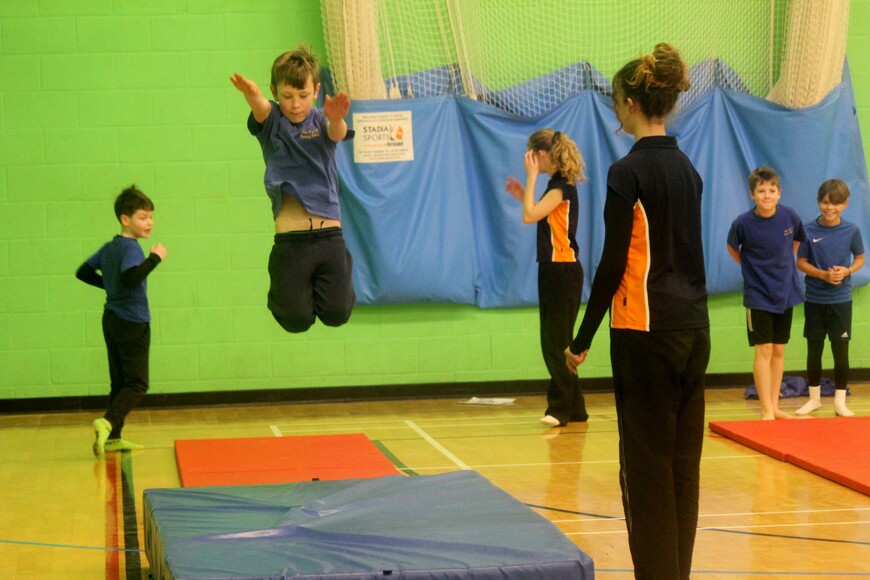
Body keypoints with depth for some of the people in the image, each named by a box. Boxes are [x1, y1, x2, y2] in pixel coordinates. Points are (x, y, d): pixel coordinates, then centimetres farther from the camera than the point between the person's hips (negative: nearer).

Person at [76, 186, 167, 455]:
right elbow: (131, 277, -33)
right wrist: (155, 258, -24)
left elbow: (83, 272, 18)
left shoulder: (109, 247, 11)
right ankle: (107, 423, -24)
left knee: (120, 382, 13)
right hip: (132, 323, -9)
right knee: (137, 384, -6)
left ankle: (112, 438, 13)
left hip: (112, 320, 9)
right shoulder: (130, 247, -16)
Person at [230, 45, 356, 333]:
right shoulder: (271, 121, 2)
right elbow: (260, 107, -21)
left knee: (337, 314, -1)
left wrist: (336, 117, -47)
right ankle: (281, 286, 33)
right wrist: (251, 94, -47)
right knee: (297, 319, 0)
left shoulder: (320, 121, 1)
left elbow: (337, 133, -21)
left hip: (329, 234, 0)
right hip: (290, 240, 0)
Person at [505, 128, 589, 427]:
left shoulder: (562, 186, -14)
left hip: (563, 271, -10)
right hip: (554, 269, 10)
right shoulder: (557, 184, 14)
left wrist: (532, 177, -15)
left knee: (556, 342, -5)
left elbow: (530, 216, -22)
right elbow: (539, 216, 16)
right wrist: (523, 195, 12)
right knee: (556, 342, 13)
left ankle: (561, 408, 0)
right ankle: (573, 408, 20)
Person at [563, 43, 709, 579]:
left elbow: (613, 264, -13)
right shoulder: (687, 168, 10)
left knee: (647, 464, -2)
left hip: (647, 332, -7)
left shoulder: (628, 172, -12)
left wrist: (582, 340, -6)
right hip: (694, 329, 7)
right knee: (684, 461, 11)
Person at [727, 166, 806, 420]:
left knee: (779, 351, 10)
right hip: (758, 295, -3)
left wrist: (785, 264, 9)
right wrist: (751, 268, 1)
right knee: (764, 350, -6)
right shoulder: (743, 223, -15)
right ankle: (766, 410, 0)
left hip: (785, 293, 3)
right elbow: (732, 248, 5)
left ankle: (775, 406, 19)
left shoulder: (790, 216, -8)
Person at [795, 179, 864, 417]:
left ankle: (840, 402, 13)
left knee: (841, 350, 2)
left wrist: (848, 271, -14)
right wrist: (824, 274, -17)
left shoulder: (852, 230, -6)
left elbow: (860, 258, 6)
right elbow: (801, 262, -2)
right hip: (814, 299, 1)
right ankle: (814, 398, 24)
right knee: (813, 350, 10)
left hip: (841, 300, 0)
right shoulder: (808, 230, -7)